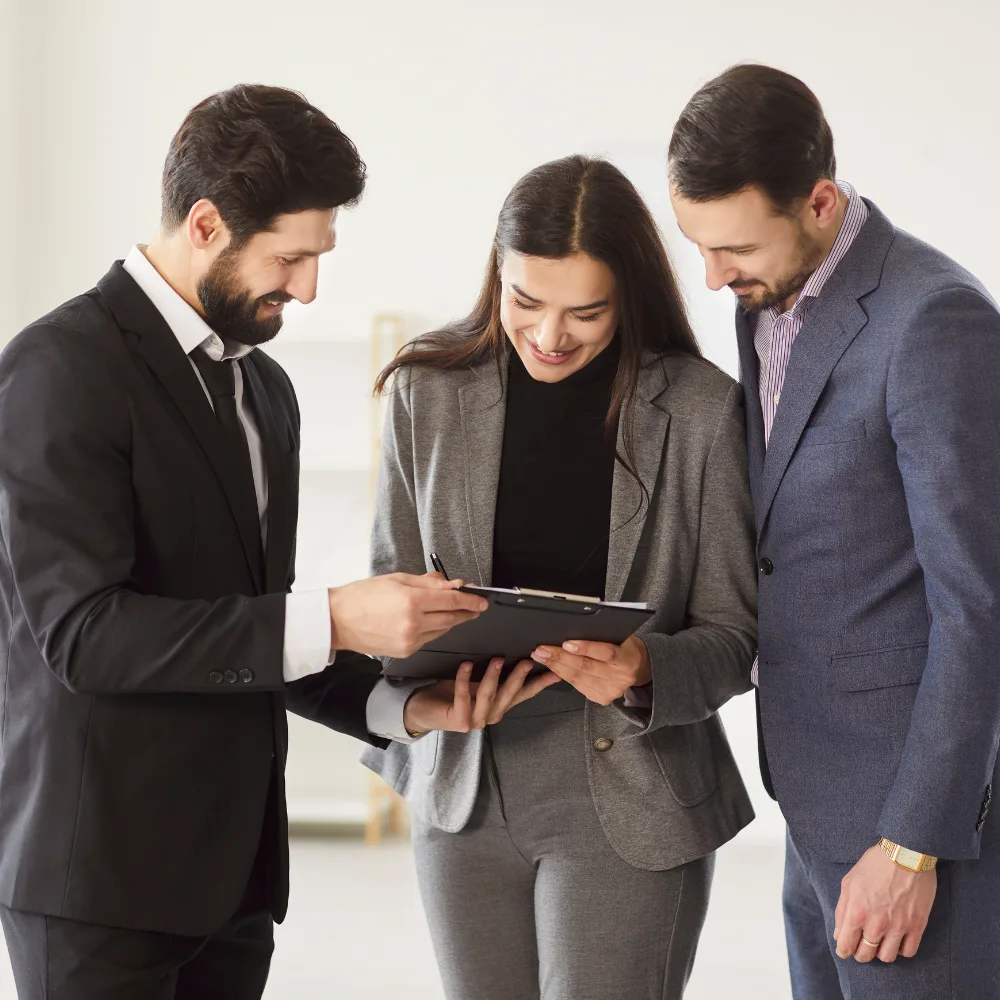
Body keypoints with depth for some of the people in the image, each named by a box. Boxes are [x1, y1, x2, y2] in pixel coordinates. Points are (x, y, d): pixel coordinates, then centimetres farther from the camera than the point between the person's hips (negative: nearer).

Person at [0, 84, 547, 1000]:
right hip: (99, 864, -7)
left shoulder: (266, 389, 16)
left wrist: (397, 701, 3)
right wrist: (329, 622, -23)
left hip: (234, 865, 7)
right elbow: (83, 632, -20)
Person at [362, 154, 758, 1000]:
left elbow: (733, 634, -3)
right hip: (465, 793, 3)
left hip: (626, 808, -3)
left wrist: (643, 670, -24)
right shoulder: (429, 391, -1)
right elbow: (393, 583, 8)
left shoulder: (701, 409, -8)